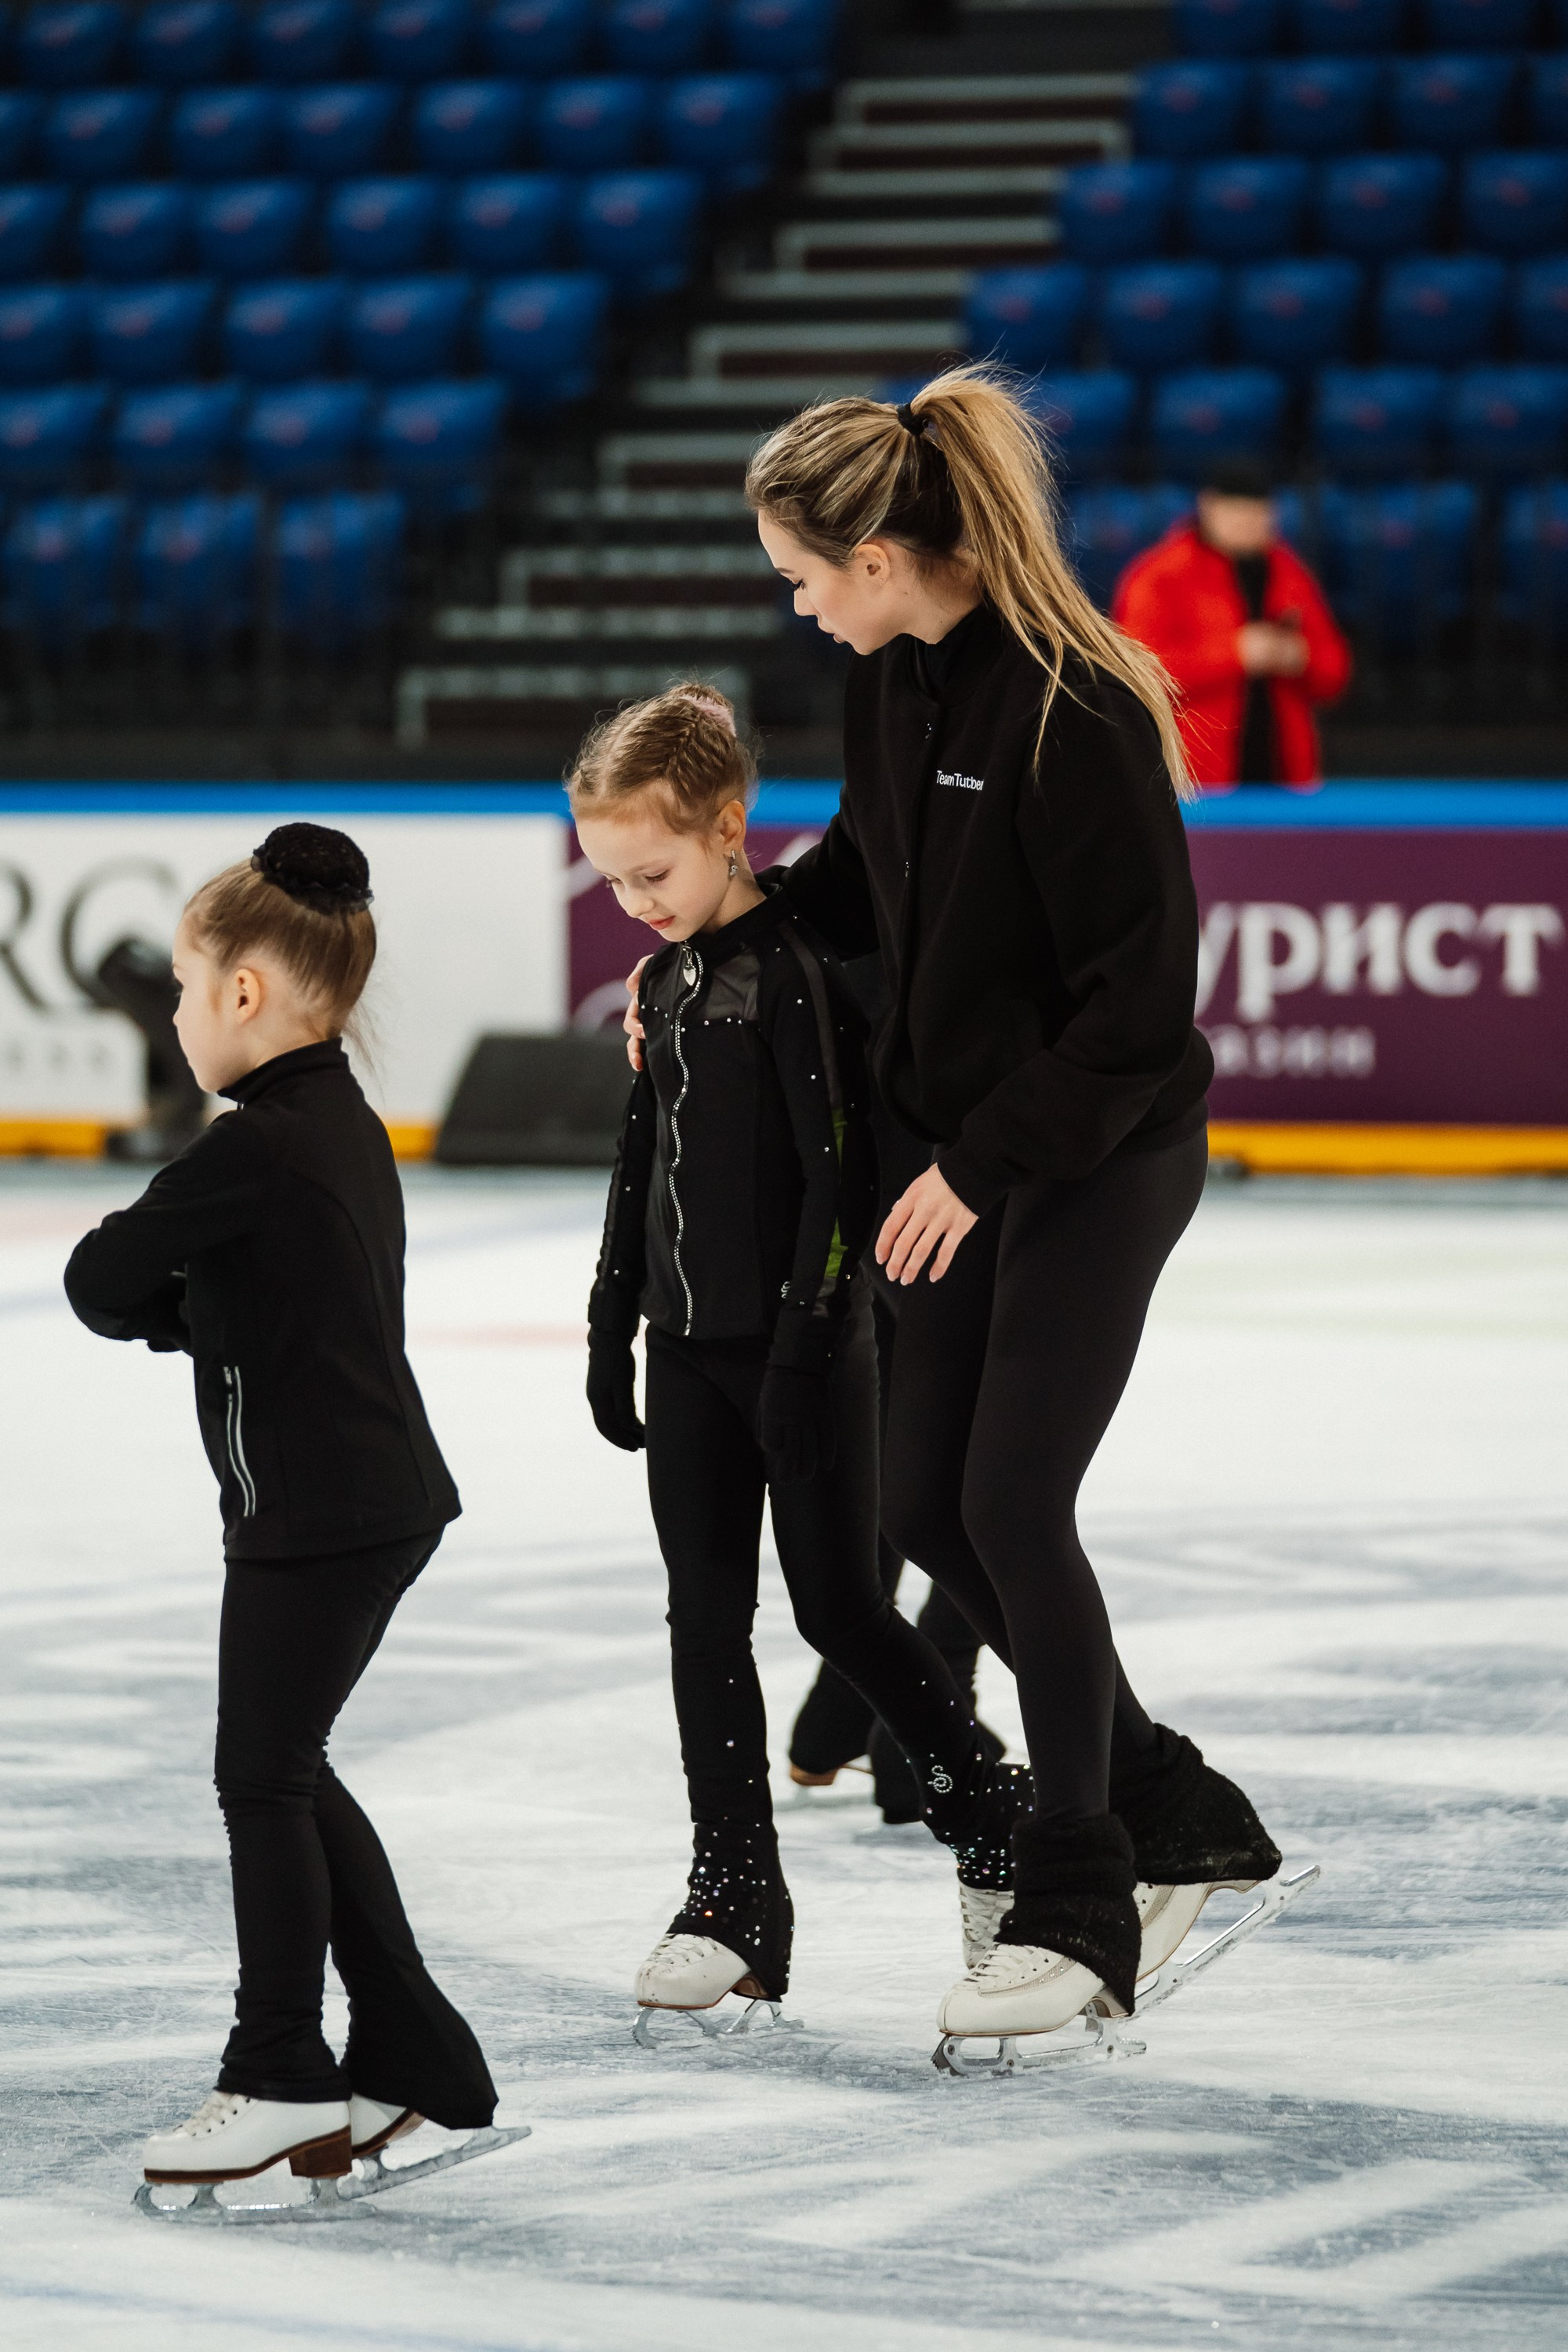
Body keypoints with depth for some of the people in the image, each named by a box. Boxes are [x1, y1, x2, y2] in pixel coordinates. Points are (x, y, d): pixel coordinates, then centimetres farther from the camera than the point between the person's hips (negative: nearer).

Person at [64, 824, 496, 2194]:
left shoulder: (257, 1148, -19)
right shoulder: (347, 1126, 11)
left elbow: (104, 1283, -14)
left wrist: (167, 1303, 5)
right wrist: (193, 1307, 3)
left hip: (313, 1513, -9)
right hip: (381, 1498, 9)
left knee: (265, 1779, 0)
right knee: (291, 1774, 16)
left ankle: (283, 2082, 7)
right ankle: (412, 2059, 19)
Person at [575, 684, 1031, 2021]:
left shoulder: (795, 967, -14)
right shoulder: (670, 979, 10)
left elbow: (840, 1166, -18)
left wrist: (806, 1339, -20)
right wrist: (612, 1325, 18)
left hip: (802, 1346, -7)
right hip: (692, 1348, 7)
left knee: (841, 1608, -1)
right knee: (706, 1617, 4)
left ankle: (999, 1823, 19)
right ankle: (735, 1902, 8)